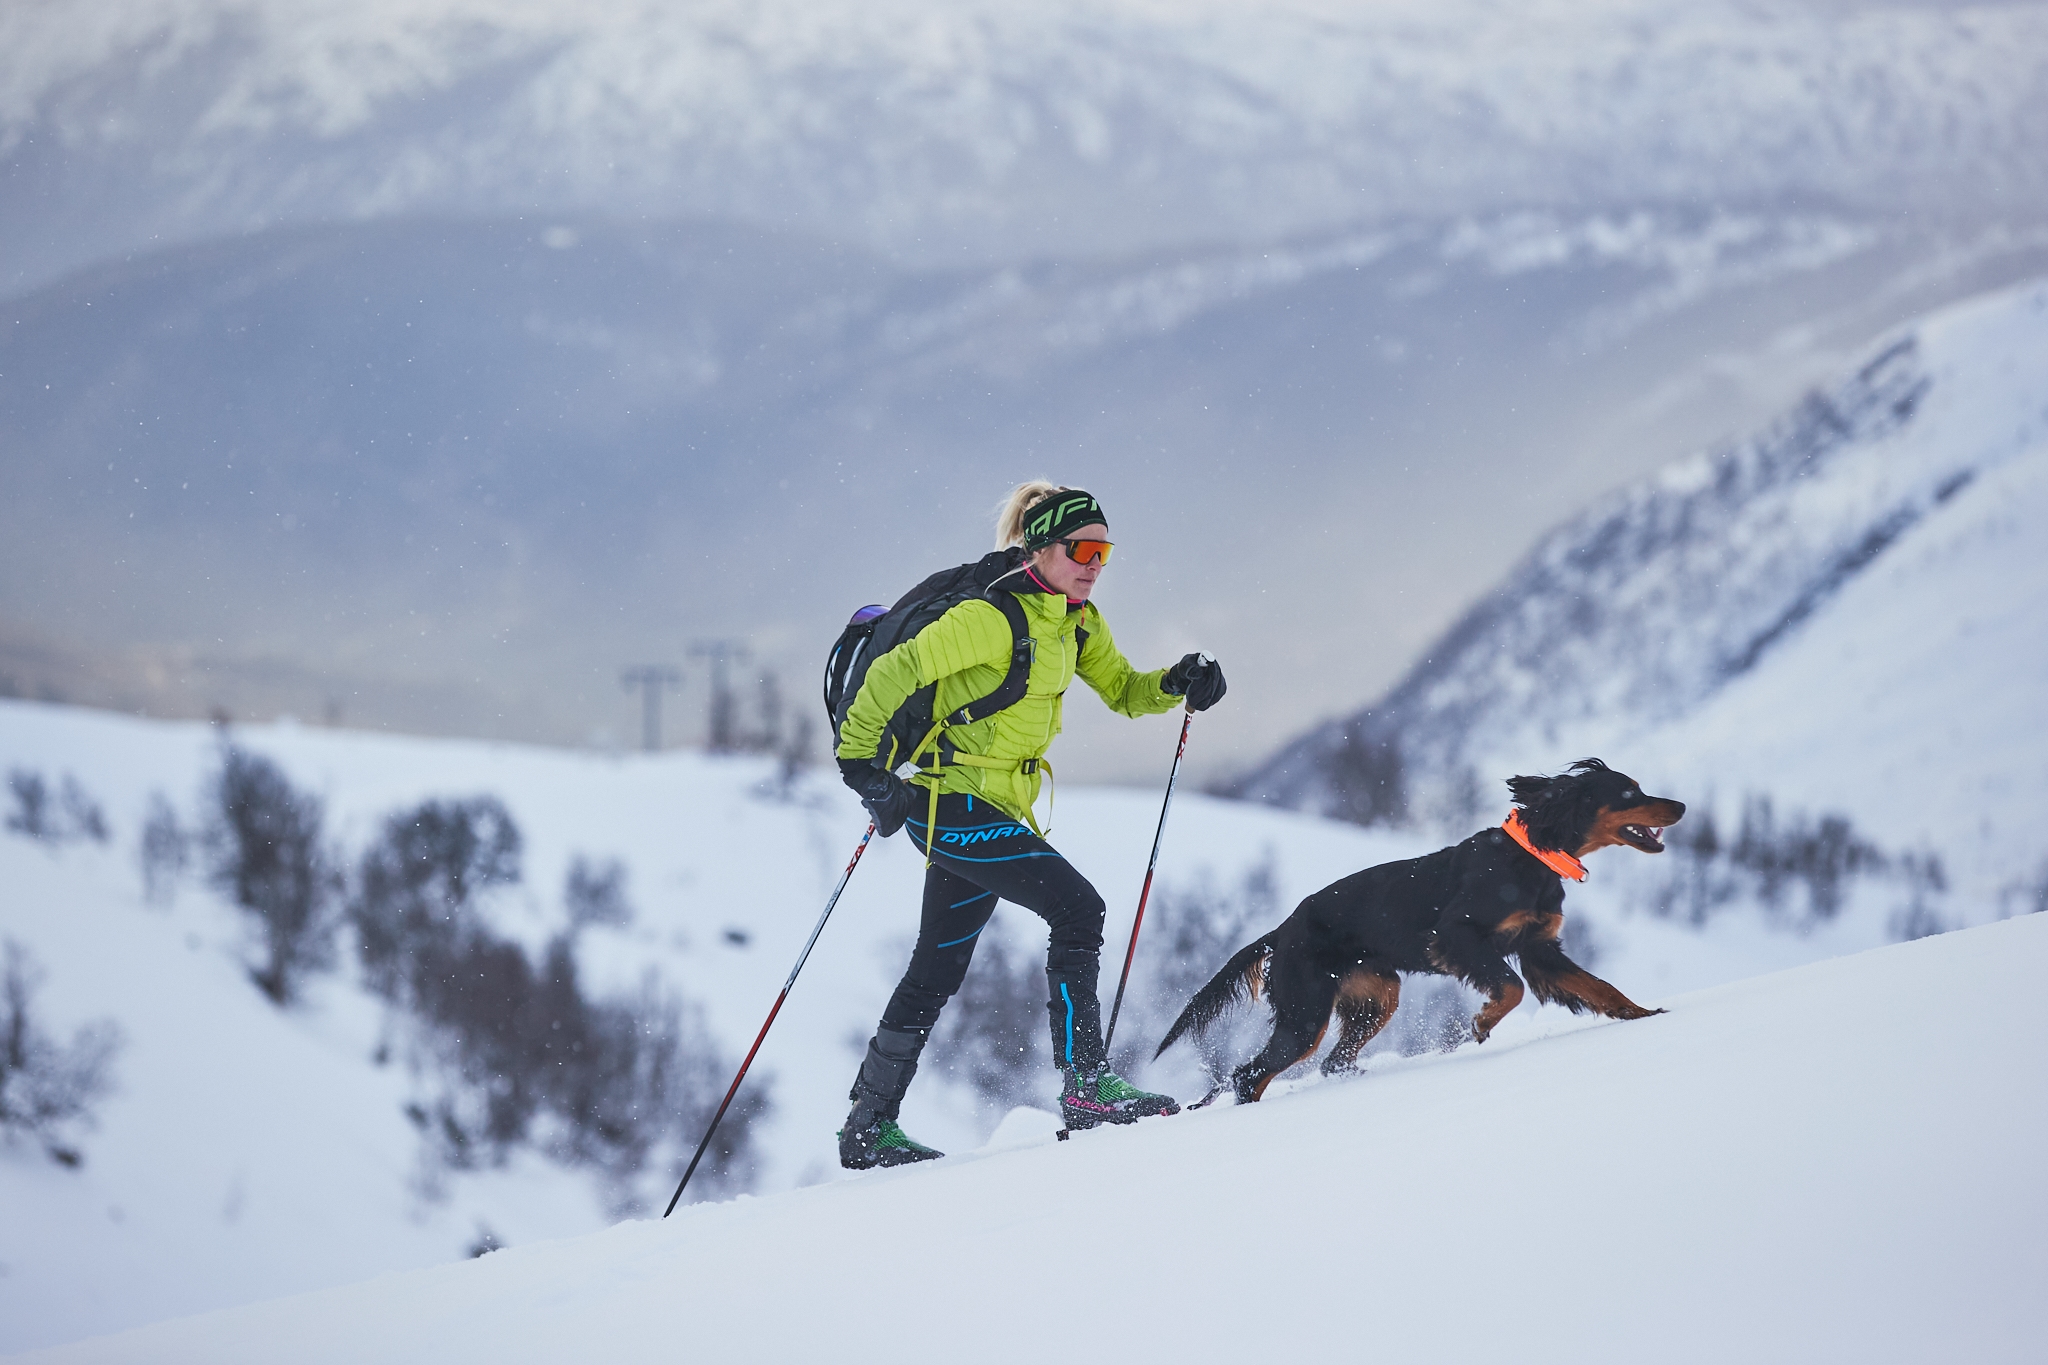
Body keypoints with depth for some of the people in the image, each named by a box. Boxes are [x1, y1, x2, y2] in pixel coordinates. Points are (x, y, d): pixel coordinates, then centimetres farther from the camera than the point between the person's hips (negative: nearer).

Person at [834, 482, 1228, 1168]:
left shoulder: (1079, 623, 8)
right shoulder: (992, 618, -19)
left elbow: (1123, 690, 16)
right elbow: (895, 672, -17)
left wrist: (1179, 684, -4)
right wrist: (862, 763, -18)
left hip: (995, 811, 10)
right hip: (954, 800, -10)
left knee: (938, 970, 14)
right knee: (1076, 906, -18)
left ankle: (868, 1127, 22)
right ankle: (1086, 1086, -18)